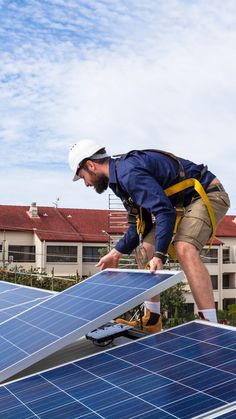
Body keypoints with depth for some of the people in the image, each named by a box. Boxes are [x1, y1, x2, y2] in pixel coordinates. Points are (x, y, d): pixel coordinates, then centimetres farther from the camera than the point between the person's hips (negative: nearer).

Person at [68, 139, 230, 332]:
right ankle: (151, 321, 11)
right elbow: (142, 223, 12)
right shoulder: (121, 175, 8)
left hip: (207, 195, -10)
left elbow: (165, 212, -32)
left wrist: (159, 256, -33)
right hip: (182, 204, 10)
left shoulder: (128, 172, -25)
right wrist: (116, 253, 8)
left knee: (184, 248, -33)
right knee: (145, 250, 6)